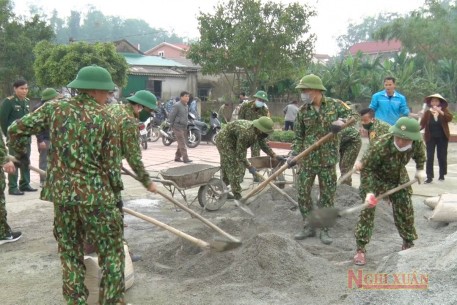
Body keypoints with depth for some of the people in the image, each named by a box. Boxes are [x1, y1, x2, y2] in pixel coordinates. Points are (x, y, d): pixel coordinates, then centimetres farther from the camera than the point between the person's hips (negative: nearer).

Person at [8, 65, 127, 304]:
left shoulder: (54, 108, 3)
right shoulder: (106, 119, -5)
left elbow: (16, 130, 6)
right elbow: (112, 166, -5)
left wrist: (21, 155, 24)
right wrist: (116, 191, 11)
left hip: (61, 193, 4)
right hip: (96, 195, -4)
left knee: (70, 253, 17)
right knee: (111, 253, 11)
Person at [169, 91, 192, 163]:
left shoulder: (186, 106, 14)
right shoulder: (177, 105, -12)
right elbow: (171, 116, -12)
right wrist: (171, 126, -8)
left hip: (184, 127, 9)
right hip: (178, 127, -8)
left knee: (181, 143, 11)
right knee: (182, 143, -12)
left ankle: (177, 157, 21)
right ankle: (185, 158, -16)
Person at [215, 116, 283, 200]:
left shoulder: (259, 132, -12)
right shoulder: (246, 132, -39)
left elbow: (264, 145, 3)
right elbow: (240, 154, -34)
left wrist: (275, 156, -6)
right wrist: (250, 167, -32)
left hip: (234, 142, 9)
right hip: (224, 140, -9)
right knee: (234, 167, -13)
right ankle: (237, 196, -10)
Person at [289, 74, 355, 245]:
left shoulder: (334, 104, -3)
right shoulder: (302, 111, 0)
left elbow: (352, 114, 7)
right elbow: (299, 136, 4)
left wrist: (341, 122, -14)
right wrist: (293, 154, -8)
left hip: (328, 159, -1)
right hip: (307, 159, 1)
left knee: (327, 195, 5)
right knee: (303, 192, 3)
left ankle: (324, 230, 18)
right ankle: (308, 227, 18)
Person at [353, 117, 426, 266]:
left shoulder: (418, 143, -23)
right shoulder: (380, 146, -39)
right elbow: (366, 168, -30)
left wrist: (420, 169, 2)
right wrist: (369, 191, -35)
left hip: (399, 179, 4)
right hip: (375, 178, -4)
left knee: (405, 211, 9)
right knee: (367, 211, -12)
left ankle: (409, 243, 32)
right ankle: (361, 249, -4)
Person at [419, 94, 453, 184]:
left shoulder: (444, 111, -2)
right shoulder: (427, 113, -3)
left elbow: (450, 118, -20)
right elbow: (422, 124, -9)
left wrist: (440, 112, -31)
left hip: (442, 138, 0)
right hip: (431, 138, 0)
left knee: (442, 157, 8)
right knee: (430, 157, -4)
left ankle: (442, 175, 22)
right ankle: (429, 177, -2)